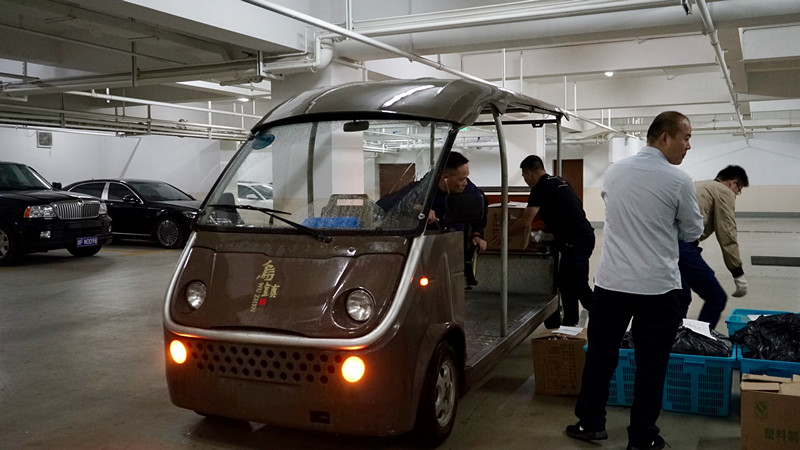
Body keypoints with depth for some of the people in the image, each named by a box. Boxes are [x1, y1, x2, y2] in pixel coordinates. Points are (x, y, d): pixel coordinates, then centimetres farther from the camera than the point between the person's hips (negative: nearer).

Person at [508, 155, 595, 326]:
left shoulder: (541, 188, -10)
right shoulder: (556, 182, 17)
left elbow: (525, 221, -12)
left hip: (575, 241, -10)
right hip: (583, 236, 10)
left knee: (579, 286, -8)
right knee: (566, 284, 16)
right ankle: (569, 323, 23)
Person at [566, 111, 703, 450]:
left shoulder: (613, 172, 5)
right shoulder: (679, 181, -10)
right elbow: (692, 232, 2)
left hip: (610, 281, 4)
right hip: (657, 286, -4)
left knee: (600, 354, 14)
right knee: (650, 364, 8)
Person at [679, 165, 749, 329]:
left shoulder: (700, 186, 33)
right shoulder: (725, 192, 7)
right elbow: (727, 236, -1)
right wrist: (739, 275, 4)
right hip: (680, 245, -9)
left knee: (682, 298, 25)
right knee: (716, 299, 0)